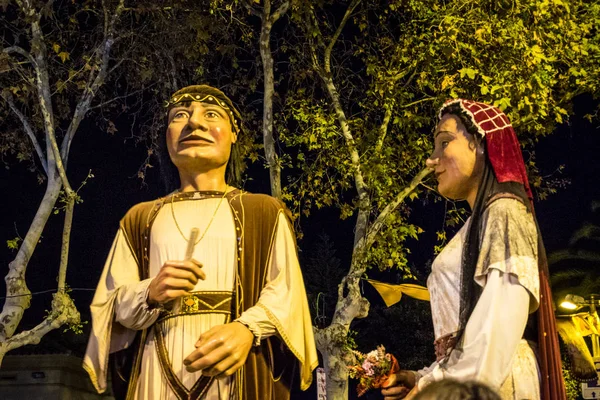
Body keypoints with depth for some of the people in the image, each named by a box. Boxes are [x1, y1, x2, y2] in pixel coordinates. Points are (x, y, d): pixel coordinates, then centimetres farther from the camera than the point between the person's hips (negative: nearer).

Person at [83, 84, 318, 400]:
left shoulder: (265, 211, 9)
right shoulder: (140, 218, 15)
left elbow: (285, 291, -2)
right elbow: (110, 303, 9)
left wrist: (248, 328, -21)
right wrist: (150, 294, -12)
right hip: (157, 374, 2)